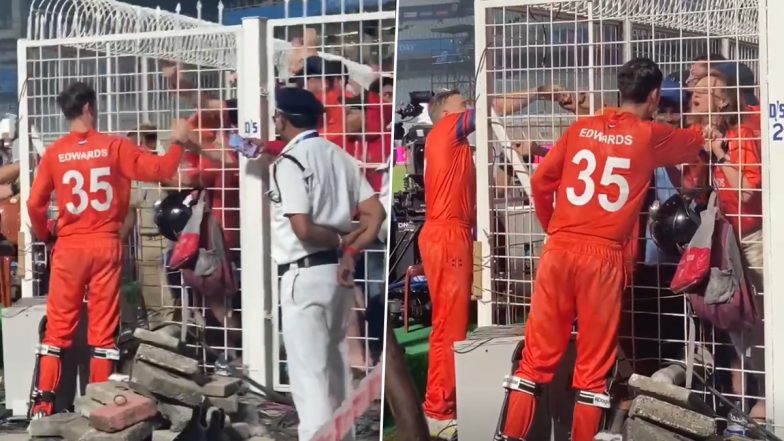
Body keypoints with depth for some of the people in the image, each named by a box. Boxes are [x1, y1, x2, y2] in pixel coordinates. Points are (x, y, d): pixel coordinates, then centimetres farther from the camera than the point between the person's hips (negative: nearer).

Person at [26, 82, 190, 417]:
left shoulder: (54, 153, 0)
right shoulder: (114, 146, -4)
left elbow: (35, 204, -1)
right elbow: (159, 169, -1)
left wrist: (45, 235, 16)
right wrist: (178, 142, 15)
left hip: (69, 248, 1)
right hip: (106, 246, -1)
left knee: (58, 325, 7)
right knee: (103, 327, 5)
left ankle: (44, 401, 5)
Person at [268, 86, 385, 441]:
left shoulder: (289, 161, -13)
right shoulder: (340, 156, 10)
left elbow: (303, 229, -21)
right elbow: (375, 212, 5)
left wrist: (340, 240, -5)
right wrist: (351, 250, 0)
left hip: (304, 275, -8)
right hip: (337, 271, 8)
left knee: (309, 373, -4)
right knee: (335, 367, 19)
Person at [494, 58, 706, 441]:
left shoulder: (581, 128, 10)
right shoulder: (650, 136, 3)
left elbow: (540, 181, 10)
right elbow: (696, 143, 22)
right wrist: (703, 133, 45)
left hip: (559, 250, 3)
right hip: (602, 257, -3)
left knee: (537, 355, 8)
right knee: (594, 365, 5)